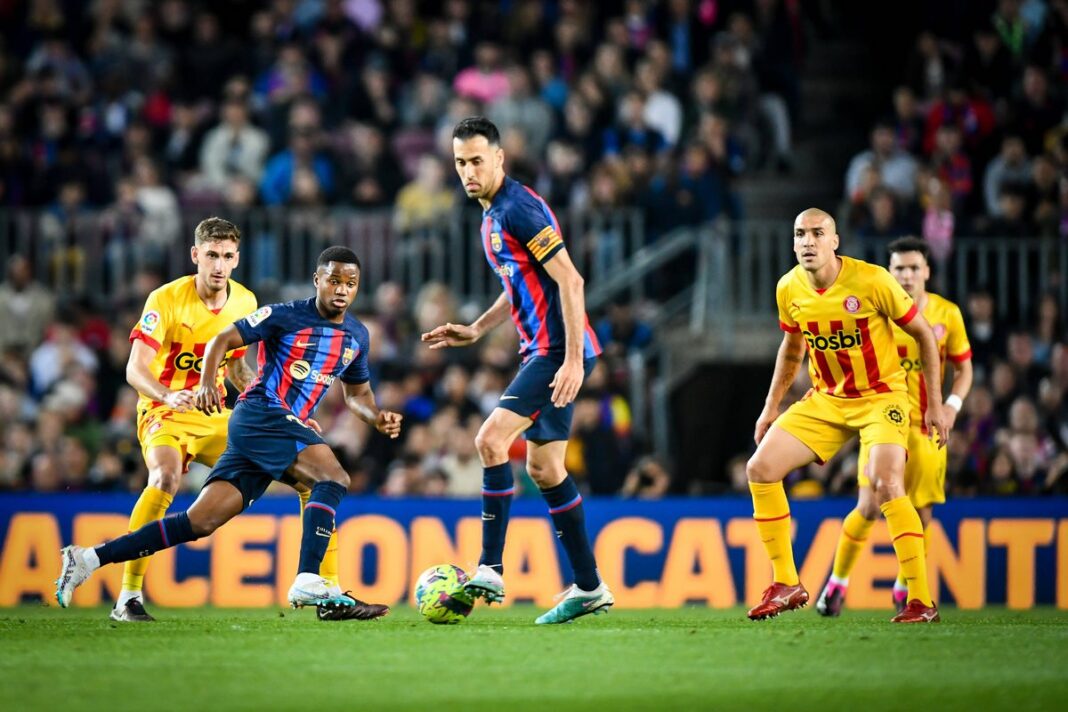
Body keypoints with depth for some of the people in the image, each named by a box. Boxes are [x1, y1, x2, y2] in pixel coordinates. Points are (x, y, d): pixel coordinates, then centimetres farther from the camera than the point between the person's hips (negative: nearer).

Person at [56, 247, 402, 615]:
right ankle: (307, 582, -30)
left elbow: (357, 392, 28)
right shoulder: (286, 316, -4)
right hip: (259, 413, -7)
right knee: (333, 477, -25)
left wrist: (377, 417, 7)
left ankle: (87, 559, 1)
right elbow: (223, 340, -2)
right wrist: (207, 383, -19)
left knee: (200, 522, -1)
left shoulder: (357, 336, 16)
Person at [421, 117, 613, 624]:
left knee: (492, 439, -17)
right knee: (543, 466, 11)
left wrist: (573, 358, -24)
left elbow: (569, 280, -20)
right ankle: (589, 587, 17)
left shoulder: (519, 209, -15)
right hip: (541, 350, 10)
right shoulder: (492, 216, 15)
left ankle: (490, 570, -16)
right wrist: (476, 330, 18)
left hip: (558, 350, -10)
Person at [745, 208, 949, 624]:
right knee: (760, 469, -6)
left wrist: (935, 403, -8)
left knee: (885, 484, -27)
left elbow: (923, 333, -8)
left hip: (881, 397, -6)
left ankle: (922, 601, -20)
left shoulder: (872, 281, -19)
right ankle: (786, 585, 5)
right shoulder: (789, 289, -4)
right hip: (826, 400, 6)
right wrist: (771, 406, 15)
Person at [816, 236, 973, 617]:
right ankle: (837, 583, 6)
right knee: (869, 506, -13)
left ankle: (904, 587, 20)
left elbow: (964, 369, 9)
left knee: (921, 514, -1)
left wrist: (952, 405, -8)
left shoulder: (947, 314, 0)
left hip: (927, 427, 2)